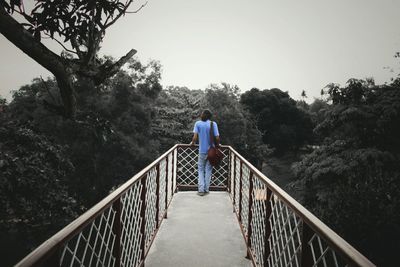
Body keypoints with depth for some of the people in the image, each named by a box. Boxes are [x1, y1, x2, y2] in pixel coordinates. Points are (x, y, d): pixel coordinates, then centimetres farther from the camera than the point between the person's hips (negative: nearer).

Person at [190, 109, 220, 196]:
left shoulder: (198, 123, -6)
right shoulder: (213, 124, -7)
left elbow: (195, 137, -13)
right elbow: (217, 138, -10)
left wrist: (192, 143, 8)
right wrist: (217, 145, 9)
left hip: (202, 151, 0)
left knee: (201, 170, 11)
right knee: (208, 170, 12)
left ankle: (201, 190, 6)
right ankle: (206, 189, 17)